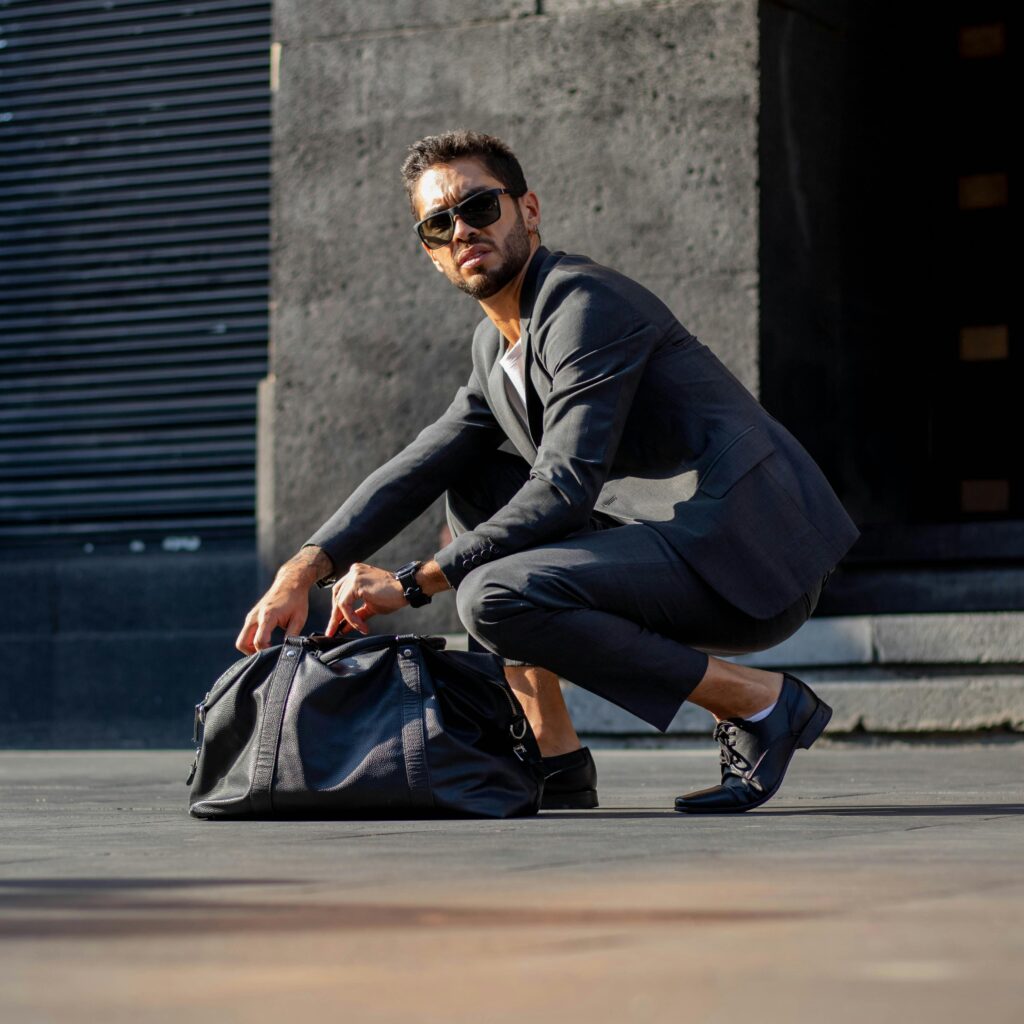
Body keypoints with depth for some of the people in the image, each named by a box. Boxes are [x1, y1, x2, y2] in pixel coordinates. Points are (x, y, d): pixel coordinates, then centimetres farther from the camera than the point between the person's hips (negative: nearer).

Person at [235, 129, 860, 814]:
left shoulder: (585, 301, -11)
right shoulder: (497, 347, 17)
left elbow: (566, 487, -19)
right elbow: (418, 470, 14)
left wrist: (412, 582, -15)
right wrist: (302, 573, 0)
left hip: (753, 554, -10)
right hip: (681, 544, 10)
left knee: (496, 597, -23)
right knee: (474, 488, 16)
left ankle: (760, 701, -11)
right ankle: (555, 762, 9)